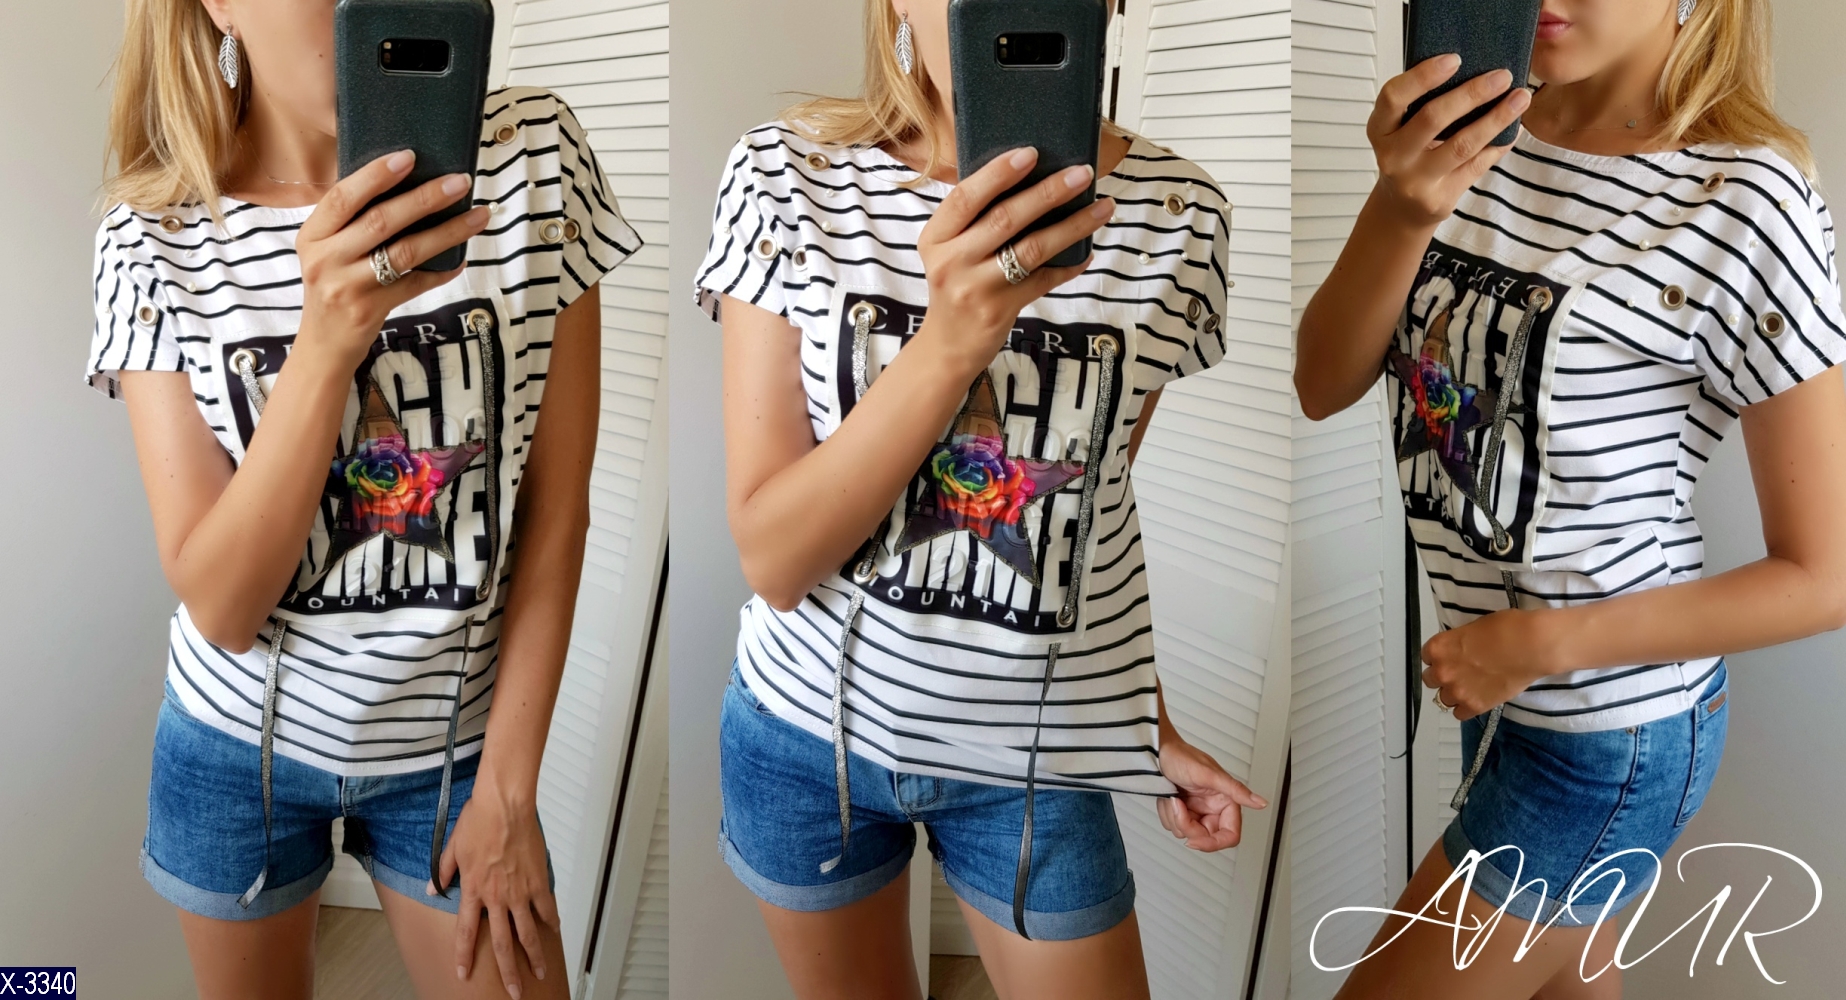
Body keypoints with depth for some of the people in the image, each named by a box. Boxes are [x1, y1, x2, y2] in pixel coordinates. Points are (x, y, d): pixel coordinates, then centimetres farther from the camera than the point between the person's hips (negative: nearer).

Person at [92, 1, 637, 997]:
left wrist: (507, 785, -6)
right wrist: (326, 337, -32)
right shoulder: (152, 240, -13)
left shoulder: (533, 154, -14)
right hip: (241, 738, 1)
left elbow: (556, 509, -10)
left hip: (456, 735, 0)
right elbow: (221, 606, -18)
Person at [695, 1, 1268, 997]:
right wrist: (951, 341, -32)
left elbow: (1098, 491, 5)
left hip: (1034, 754, 1)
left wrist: (1153, 727, 11)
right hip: (808, 723, 0)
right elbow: (773, 561, -18)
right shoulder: (788, 174, -14)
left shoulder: (1177, 214, -10)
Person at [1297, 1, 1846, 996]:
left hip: (1610, 730, -6)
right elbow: (1323, 385, -11)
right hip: (1503, 690, 6)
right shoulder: (1483, 133, -3)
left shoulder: (1743, 202, -21)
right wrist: (1399, 208, -28)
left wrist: (1547, 641, -20)